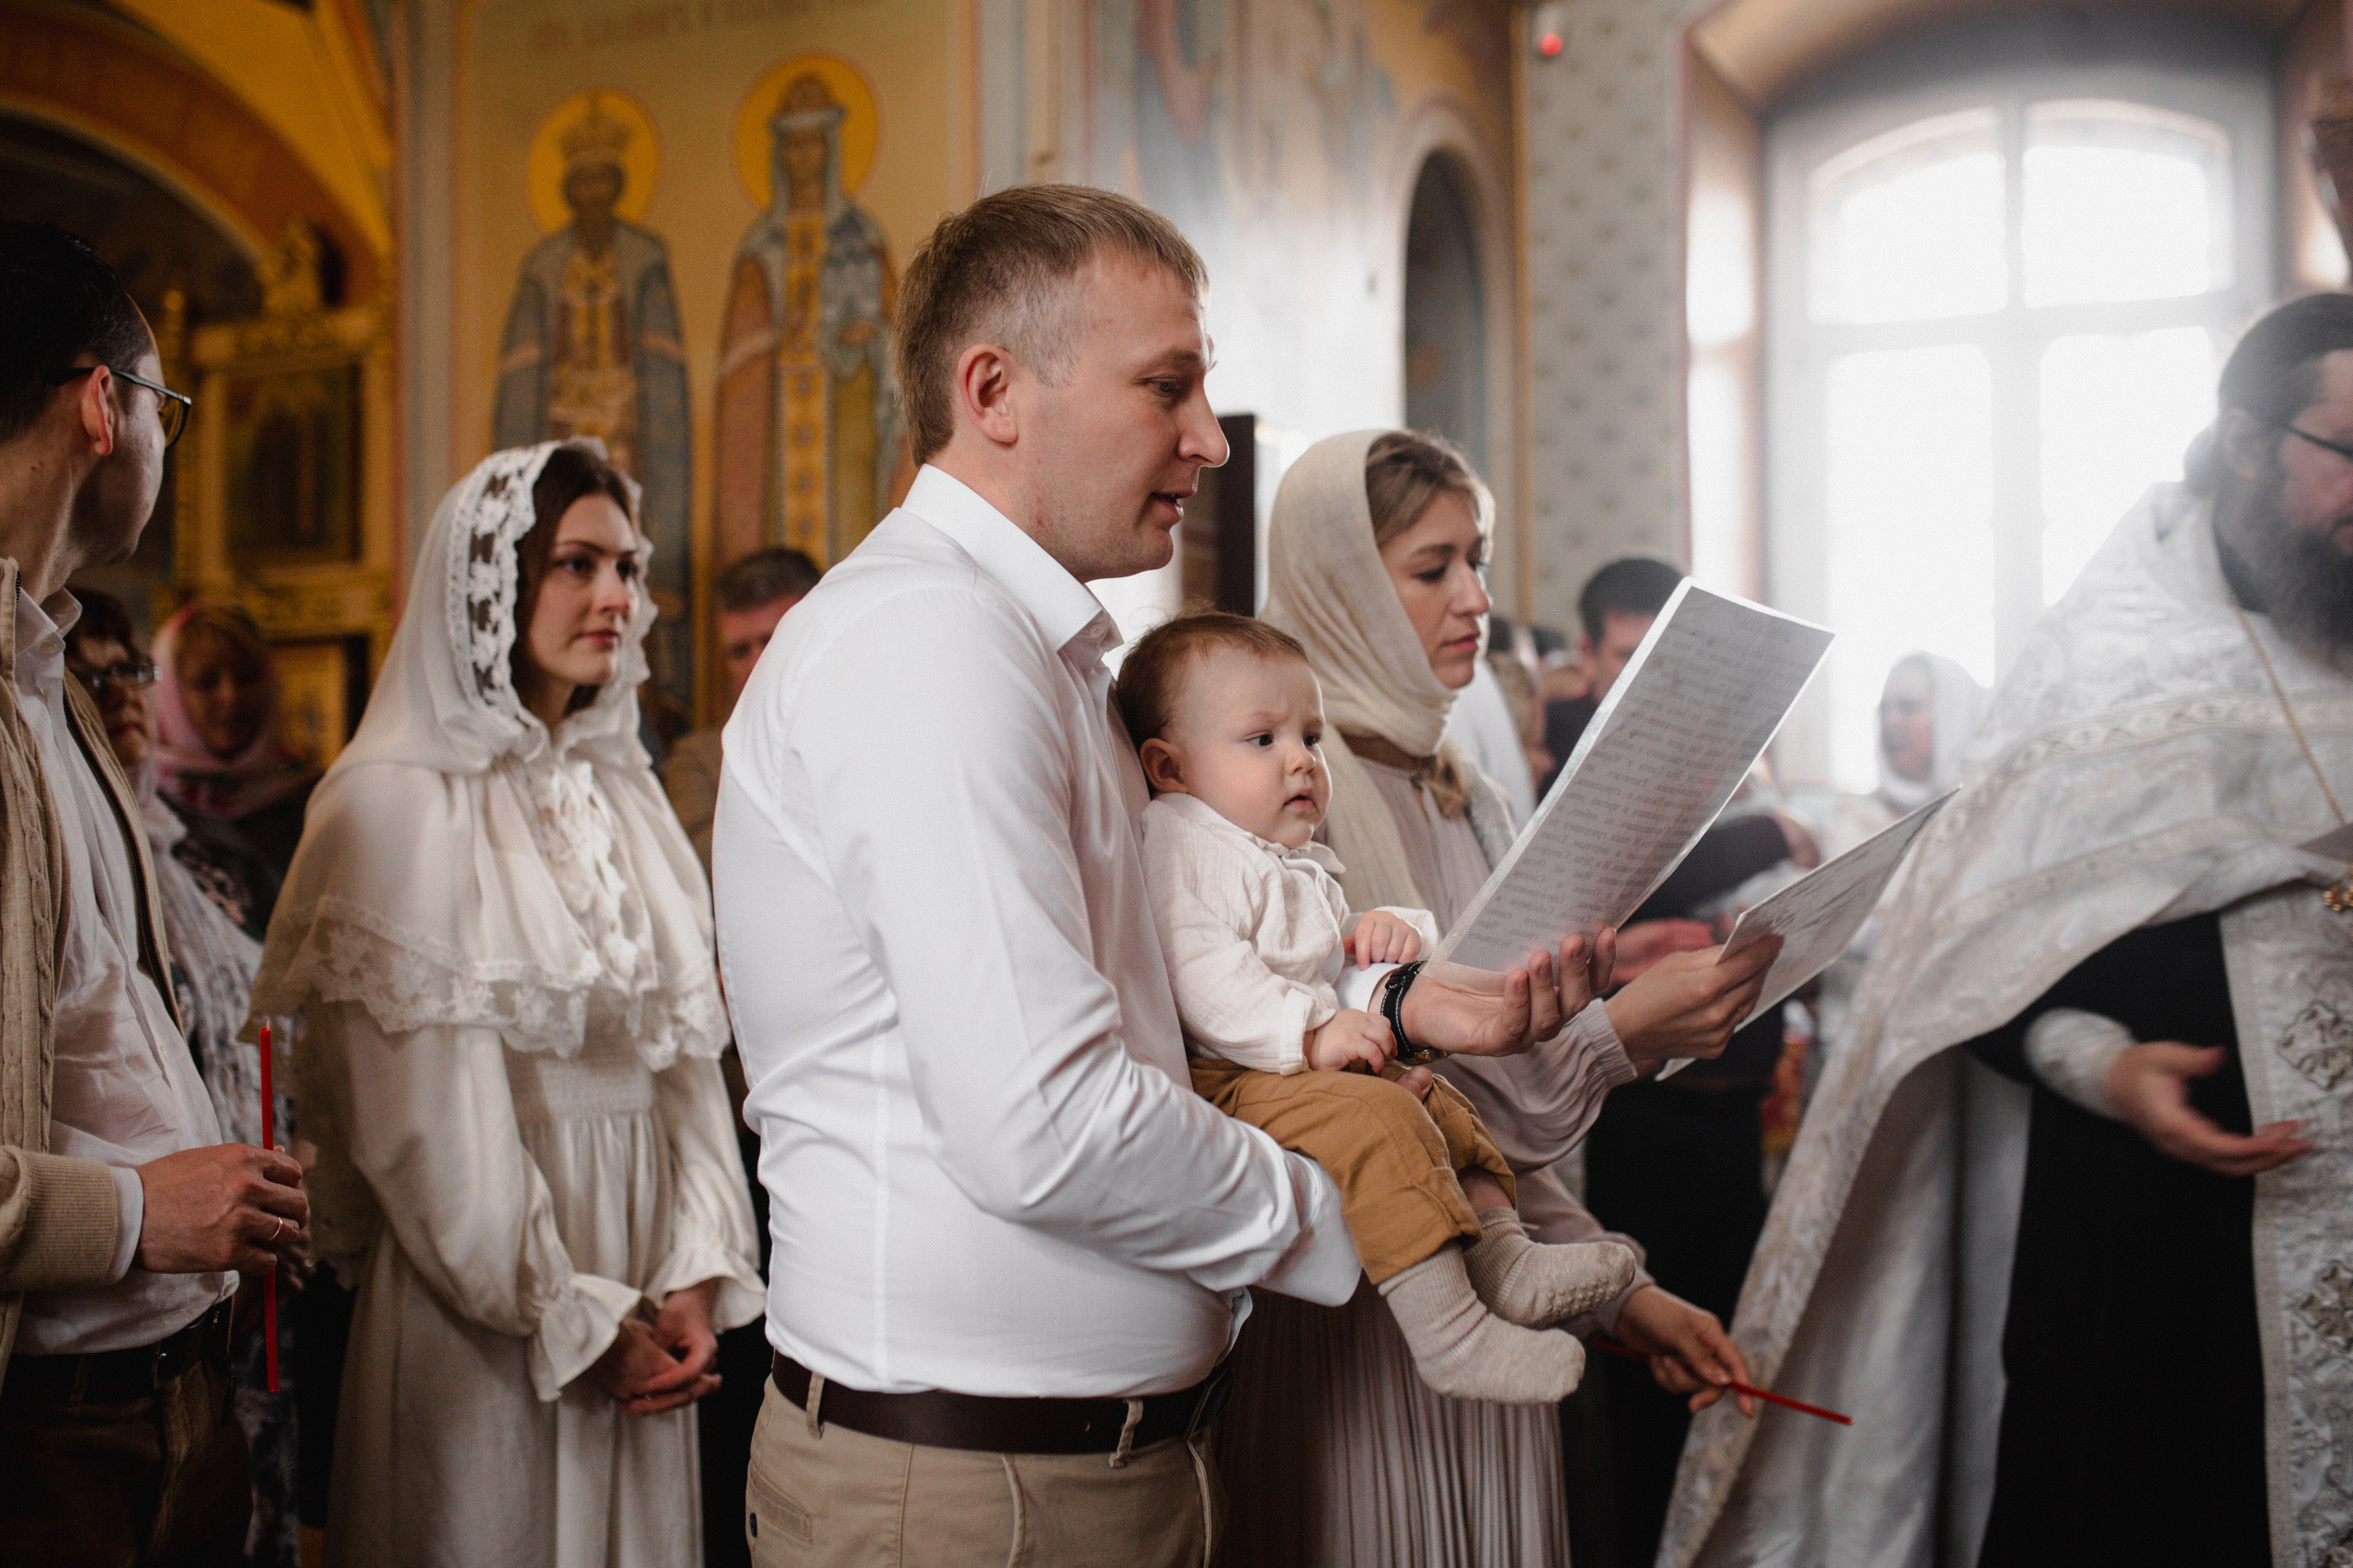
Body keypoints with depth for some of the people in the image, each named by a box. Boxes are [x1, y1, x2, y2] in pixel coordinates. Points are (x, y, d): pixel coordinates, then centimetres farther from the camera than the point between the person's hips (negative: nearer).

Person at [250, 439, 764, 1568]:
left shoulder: (626, 797, 9)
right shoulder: (398, 805, -10)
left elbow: (690, 1054, 6)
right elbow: (420, 1122, -14)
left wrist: (698, 1281, -4)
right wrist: (575, 1323, -11)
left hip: (639, 1300, 6)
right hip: (478, 1308, -6)